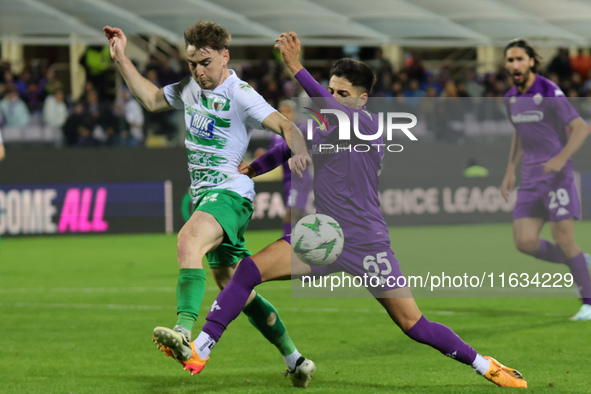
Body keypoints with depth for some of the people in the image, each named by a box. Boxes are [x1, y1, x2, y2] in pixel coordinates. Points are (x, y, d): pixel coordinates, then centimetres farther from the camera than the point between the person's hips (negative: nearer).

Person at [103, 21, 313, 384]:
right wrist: (121, 59, 19)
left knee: (189, 241, -37)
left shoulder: (239, 94, -10)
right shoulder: (190, 88, 13)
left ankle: (185, 335, -54)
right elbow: (151, 99, 27)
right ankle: (294, 360, 25)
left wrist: (299, 151, -39)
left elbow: (284, 126, -18)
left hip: (231, 193, -9)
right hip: (205, 193, 9)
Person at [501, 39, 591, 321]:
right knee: (524, 242, -6)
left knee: (563, 240, -12)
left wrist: (561, 158, -30)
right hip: (531, 178, 6)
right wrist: (510, 171, 17)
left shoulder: (550, 92, -13)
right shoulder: (511, 98, 10)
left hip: (557, 174, -6)